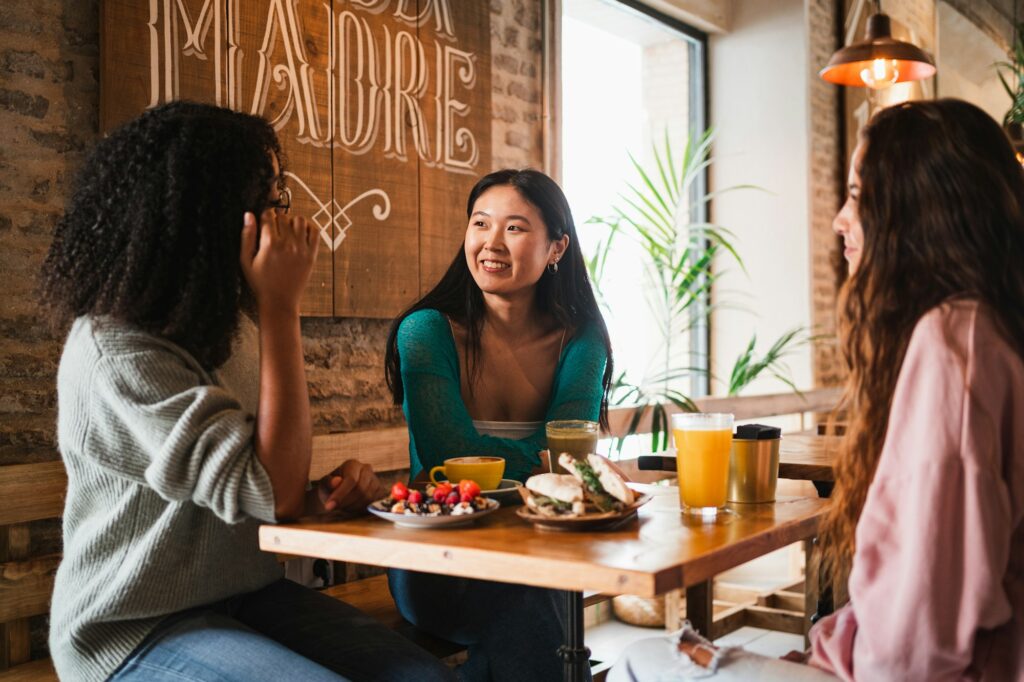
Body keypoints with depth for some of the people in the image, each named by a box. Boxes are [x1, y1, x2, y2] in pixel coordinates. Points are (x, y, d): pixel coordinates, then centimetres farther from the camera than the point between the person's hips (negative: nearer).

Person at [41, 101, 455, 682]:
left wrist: (328, 491, -6)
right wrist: (282, 307, -23)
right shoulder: (116, 352, -21)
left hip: (249, 592, 7)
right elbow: (276, 493, -25)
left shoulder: (234, 321, 6)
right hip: (136, 631, -7)